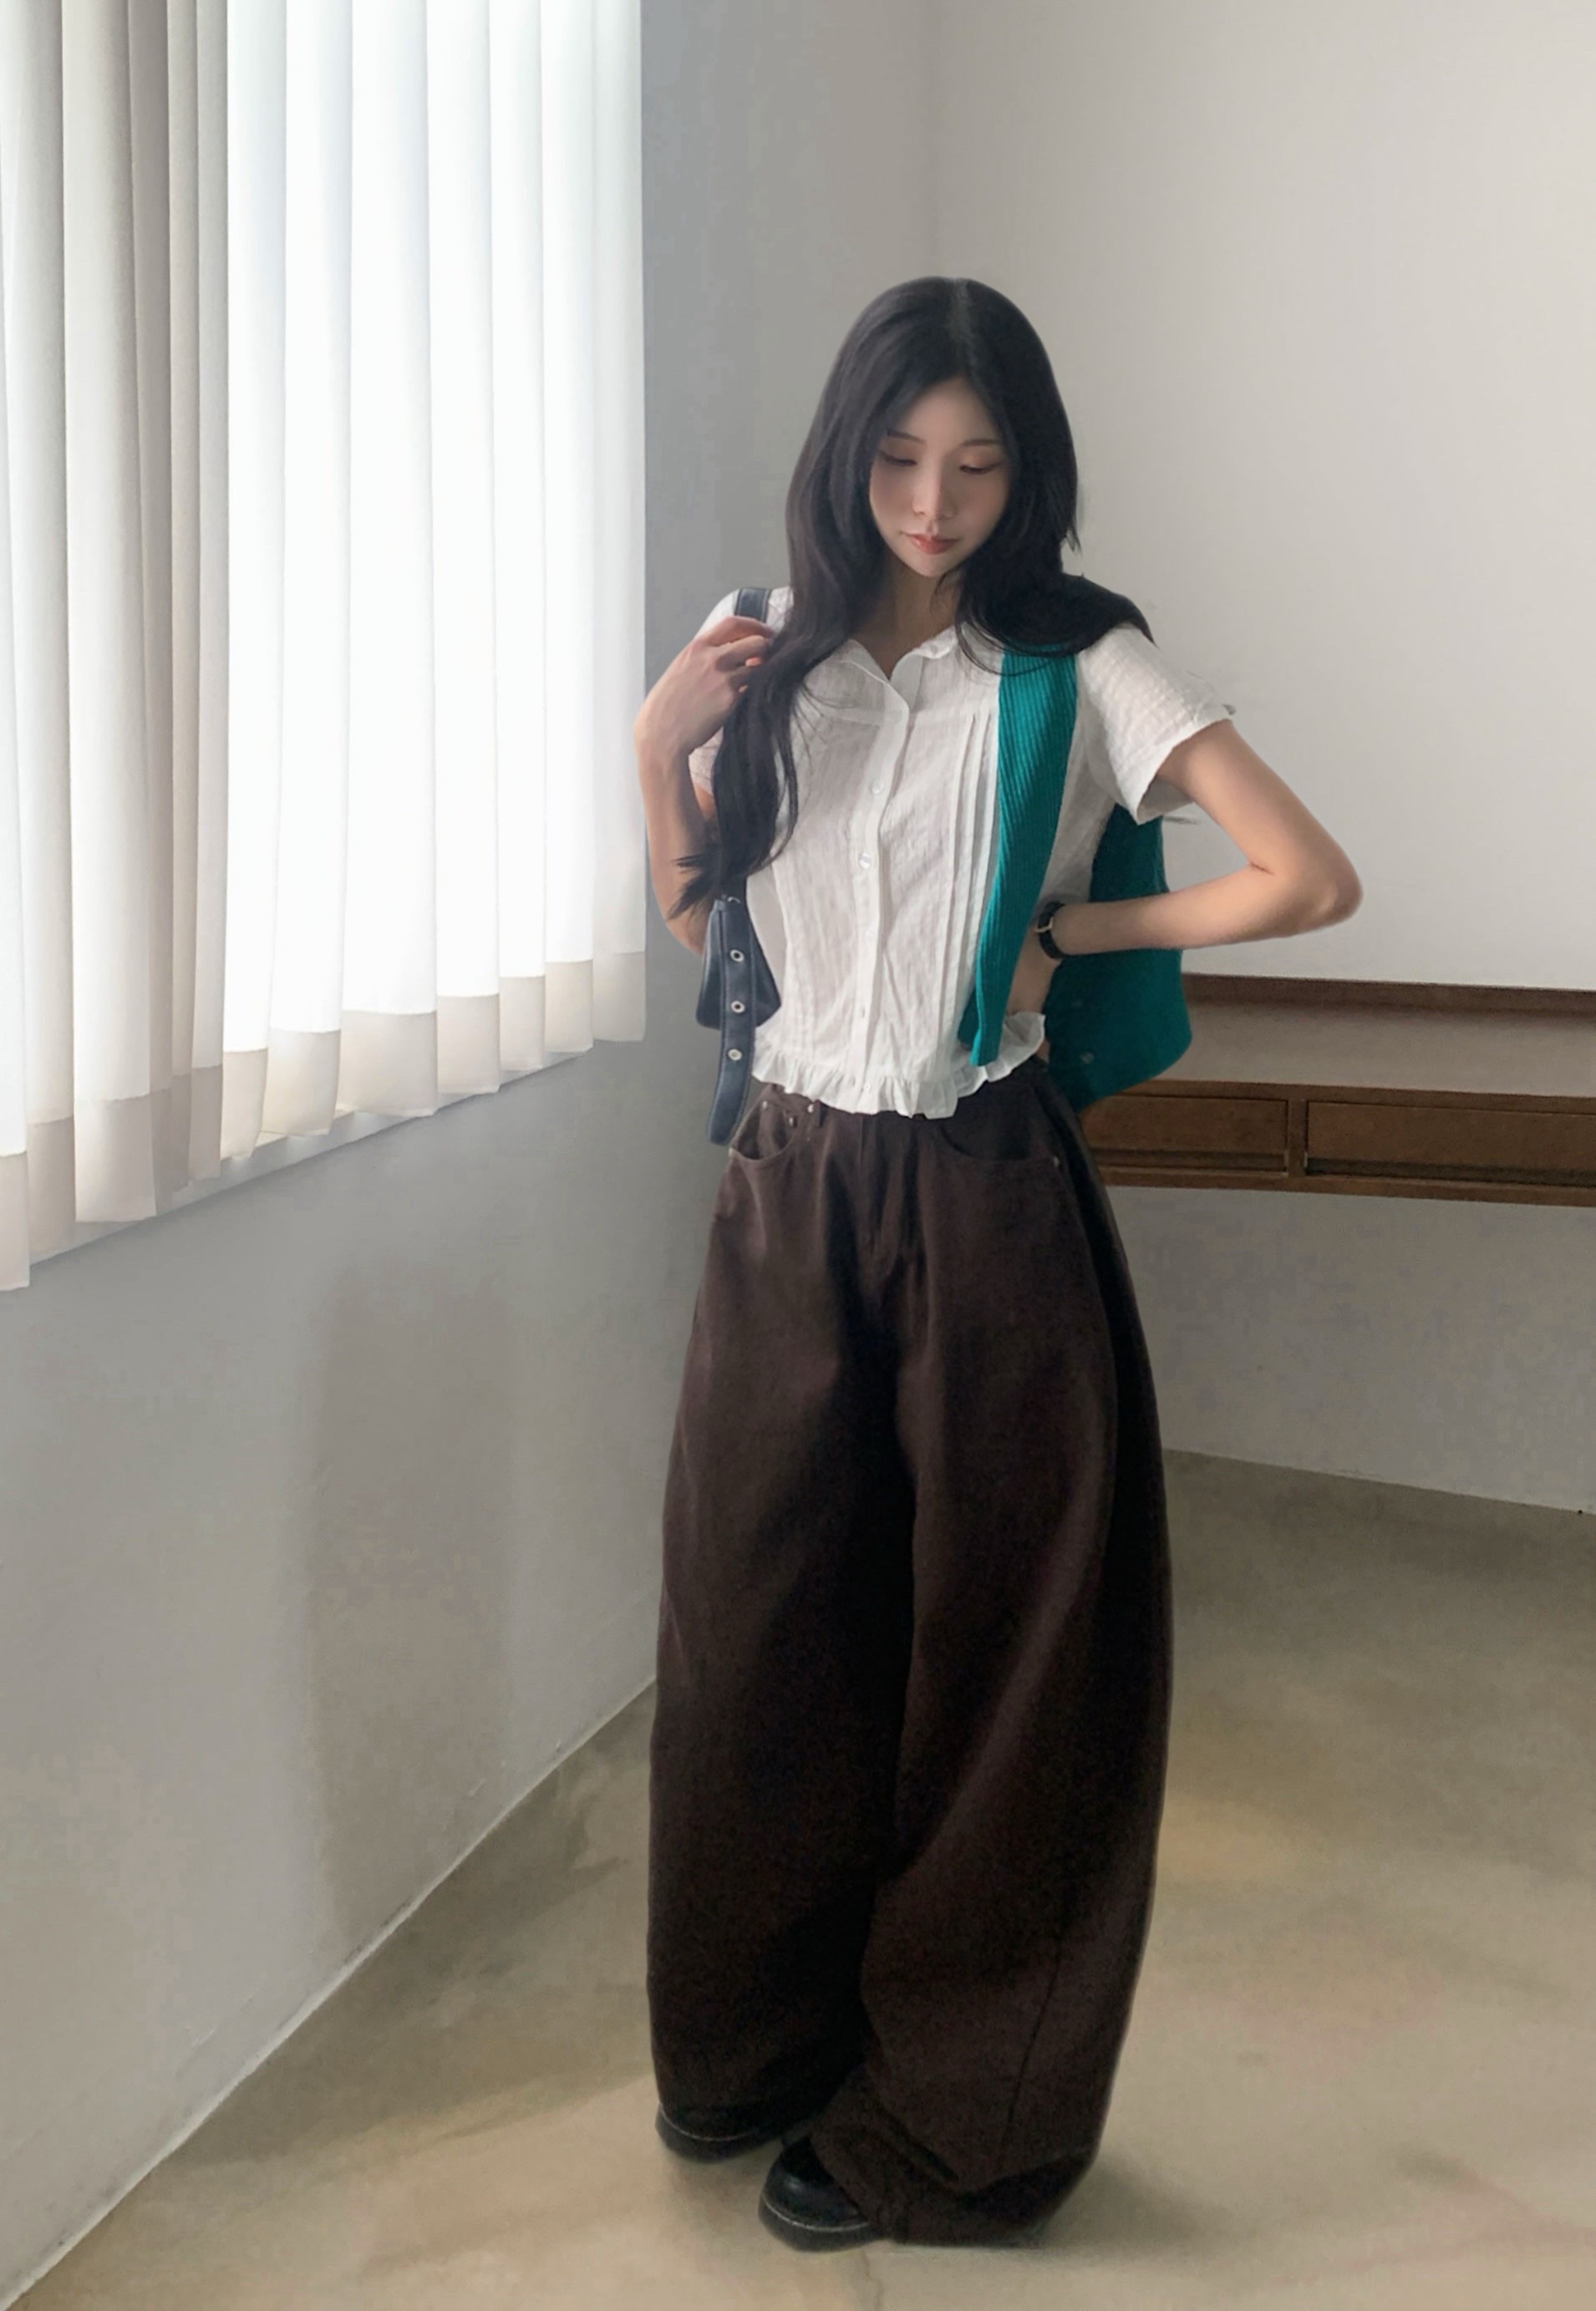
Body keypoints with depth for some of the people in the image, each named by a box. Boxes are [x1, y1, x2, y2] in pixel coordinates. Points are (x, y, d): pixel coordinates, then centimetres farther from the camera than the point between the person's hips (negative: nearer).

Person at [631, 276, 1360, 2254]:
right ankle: (760, 2043, 33)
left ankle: (938, 2121, 23)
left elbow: (1308, 881, -13)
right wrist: (656, 745, -2)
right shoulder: (770, 652, 6)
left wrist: (1065, 929, -5)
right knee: (760, 1624, 11)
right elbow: (689, 907, 14)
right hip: (791, 1183, 4)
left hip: (986, 1196, -4)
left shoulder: (1083, 665, -6)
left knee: (990, 1643, 5)